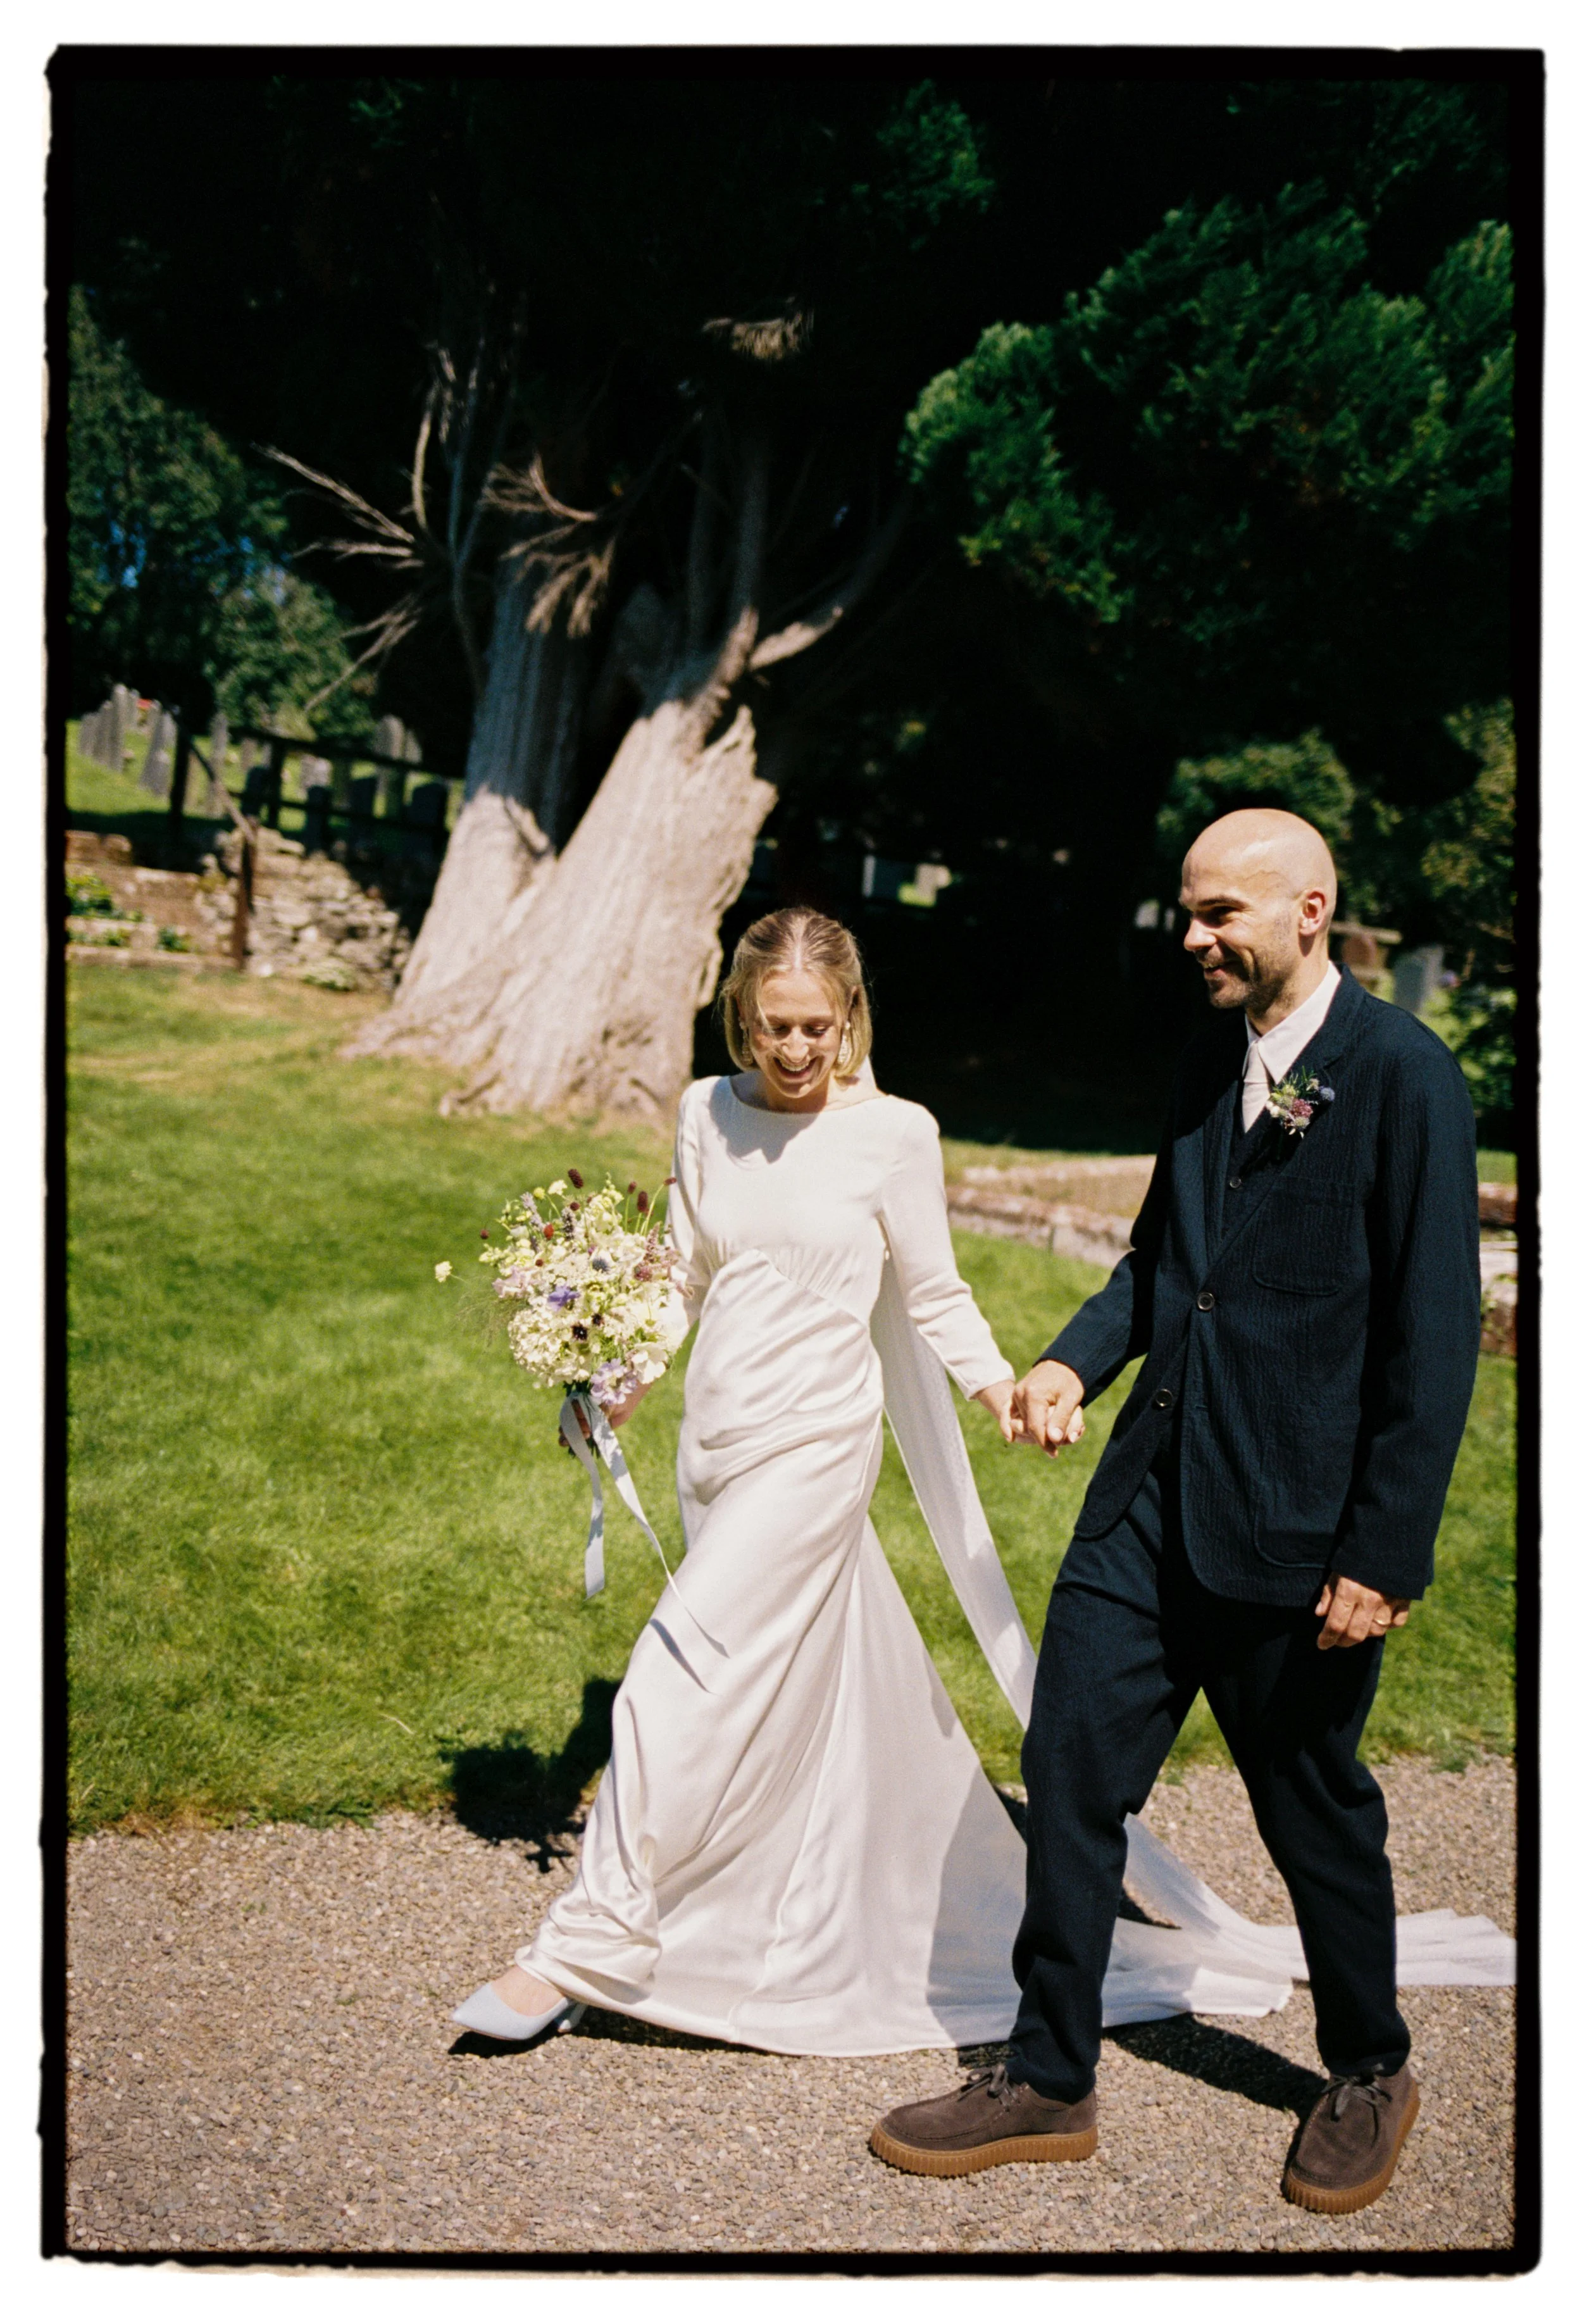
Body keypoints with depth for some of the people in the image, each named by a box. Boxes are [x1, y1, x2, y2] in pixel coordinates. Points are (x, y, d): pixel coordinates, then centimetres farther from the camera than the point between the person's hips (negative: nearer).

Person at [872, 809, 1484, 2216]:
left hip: (1297, 1532, -6)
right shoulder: (1211, 1065, 10)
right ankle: (1048, 2084, 25)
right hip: (1151, 1500, 7)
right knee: (1069, 1769, 8)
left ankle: (1370, 2075, 38)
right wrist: (1075, 1361, 0)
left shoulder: (1403, 1075, -12)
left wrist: (1384, 1555, -15)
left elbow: (1435, 1334, -14)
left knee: (1316, 1810, 12)